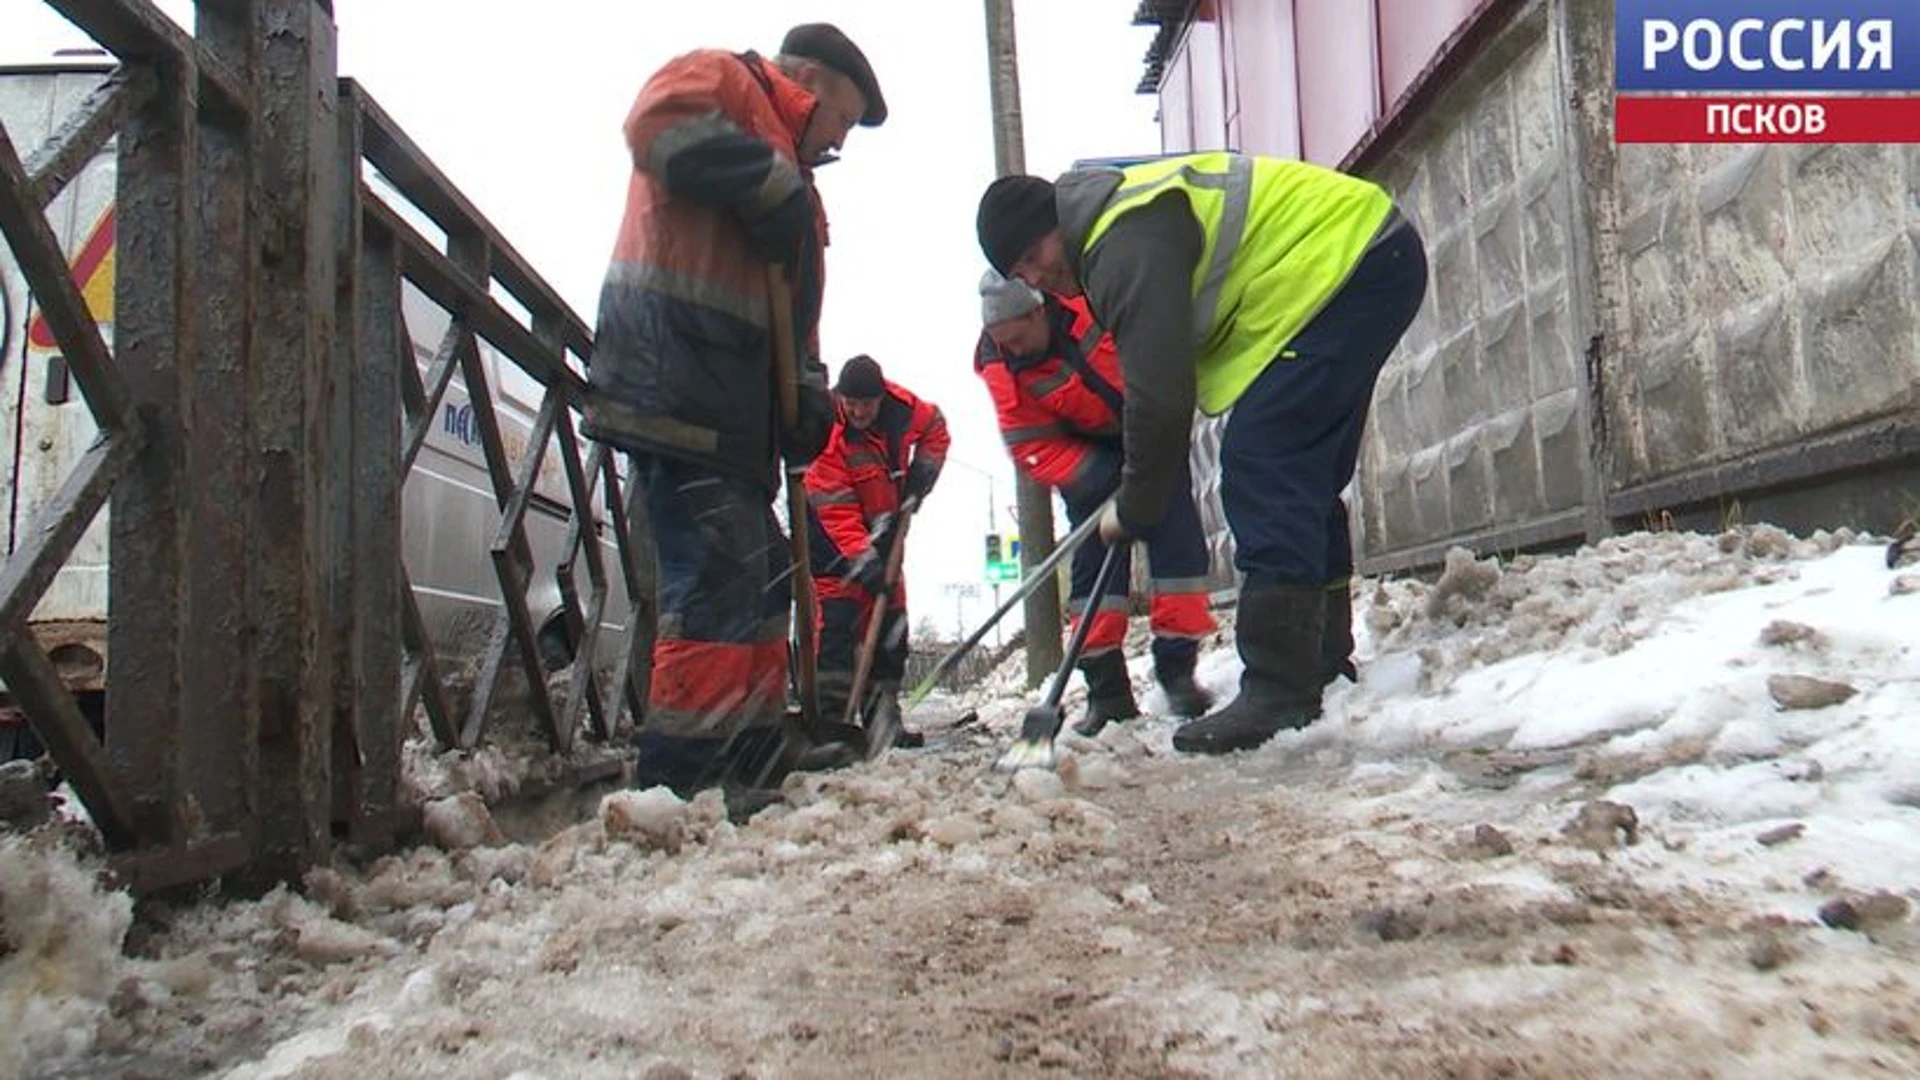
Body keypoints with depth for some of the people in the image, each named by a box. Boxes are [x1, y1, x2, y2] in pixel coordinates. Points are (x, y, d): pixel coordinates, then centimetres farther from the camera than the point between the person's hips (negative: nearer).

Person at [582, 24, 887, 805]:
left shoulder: (790, 179, 32)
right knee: (720, 577, -15)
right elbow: (657, 123, -17)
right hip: (676, 377, -10)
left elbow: (790, 308, 25)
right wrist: (769, 183, -13)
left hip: (732, 402, 10)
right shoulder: (722, 77, 7)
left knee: (759, 578, 12)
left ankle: (751, 763, 21)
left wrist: (806, 391, 8)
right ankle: (679, 779, -12)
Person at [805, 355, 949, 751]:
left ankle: (883, 717, 12)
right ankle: (828, 715, -14)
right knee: (837, 618, -16)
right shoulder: (827, 432, -28)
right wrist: (862, 560, -35)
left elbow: (935, 427, 9)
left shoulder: (901, 406, -13)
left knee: (890, 619, 5)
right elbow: (835, 510, -29)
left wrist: (921, 475, -3)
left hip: (883, 528, 6)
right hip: (834, 539, -6)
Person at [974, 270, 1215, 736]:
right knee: (1095, 557, -5)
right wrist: (1104, 483, -29)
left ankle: (1178, 667, 1)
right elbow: (1032, 445, -19)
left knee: (1177, 535, -6)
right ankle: (1106, 688, 0)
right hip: (1086, 450, 1)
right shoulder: (998, 365, -22)